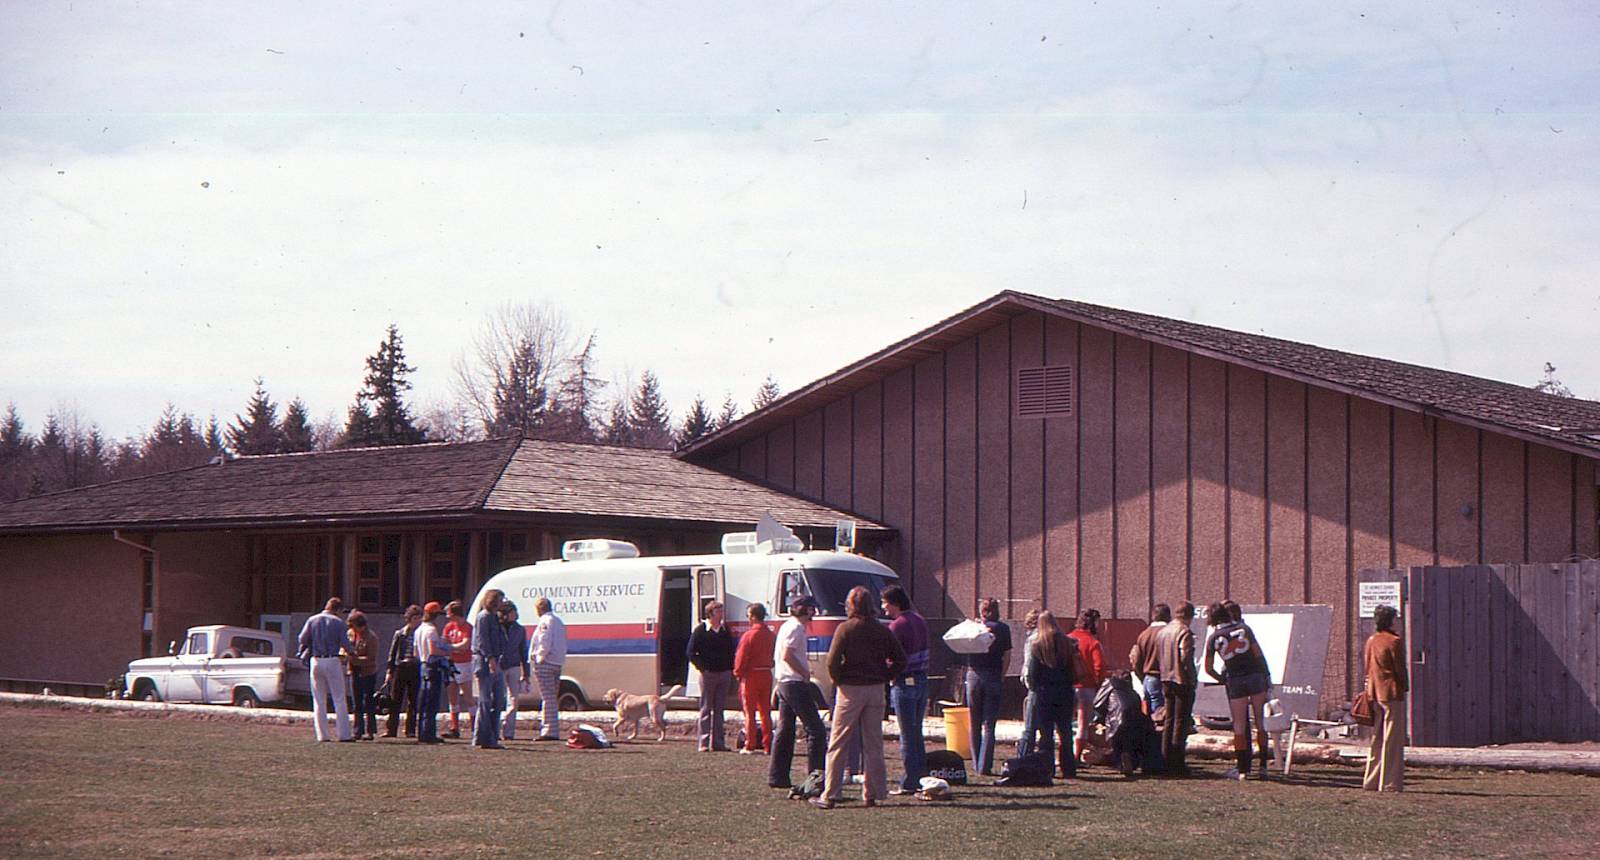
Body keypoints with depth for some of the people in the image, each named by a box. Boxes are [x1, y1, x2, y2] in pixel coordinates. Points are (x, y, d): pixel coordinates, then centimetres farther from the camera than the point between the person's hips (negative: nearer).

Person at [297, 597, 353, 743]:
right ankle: (344, 734, -1)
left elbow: (303, 639, -3)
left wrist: (304, 652, 15)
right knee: (339, 700, 2)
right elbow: (345, 644, -7)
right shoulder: (339, 622, -3)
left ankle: (322, 735, 4)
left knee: (319, 701, 8)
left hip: (316, 661, 3)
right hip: (333, 661, -3)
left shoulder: (312, 620, 4)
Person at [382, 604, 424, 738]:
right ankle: (391, 729, 3)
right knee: (395, 701, 0)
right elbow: (392, 653, 10)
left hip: (415, 668, 0)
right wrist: (389, 671, 4)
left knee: (413, 702, 3)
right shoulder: (400, 634, 7)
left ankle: (410, 730, 8)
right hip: (400, 667, 0)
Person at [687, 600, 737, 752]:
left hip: (724, 674, 5)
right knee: (706, 710, -1)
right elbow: (691, 653, -4)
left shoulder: (726, 630, 11)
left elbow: (731, 651, 17)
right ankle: (705, 743, 1)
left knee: (719, 710, 8)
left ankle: (718, 742, 11)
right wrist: (703, 668, -11)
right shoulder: (700, 630, -4)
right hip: (708, 674, -5)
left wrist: (731, 669, 7)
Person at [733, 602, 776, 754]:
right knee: (765, 712, 10)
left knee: (750, 712, 1)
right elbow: (774, 655, 9)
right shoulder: (771, 635, 4)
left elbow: (741, 657, -12)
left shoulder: (749, 635, -14)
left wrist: (738, 673, 2)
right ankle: (767, 745, 10)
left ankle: (750, 746, 0)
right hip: (767, 675, 6)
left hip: (751, 675, -6)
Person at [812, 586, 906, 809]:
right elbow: (900, 659, 4)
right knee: (873, 744, 11)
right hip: (876, 690, 4)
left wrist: (838, 680, 0)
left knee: (838, 744, 1)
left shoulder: (845, 629, -9)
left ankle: (829, 795, -2)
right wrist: (884, 678, 9)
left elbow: (832, 661, -16)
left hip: (850, 690, -4)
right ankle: (873, 793, 11)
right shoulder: (882, 631, 4)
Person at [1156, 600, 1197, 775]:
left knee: (1169, 721, 15)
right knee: (1182, 721, -3)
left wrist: (1165, 675, 17)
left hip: (1166, 681, 8)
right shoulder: (1184, 632, -14)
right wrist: (1192, 678, -12)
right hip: (1182, 681, -8)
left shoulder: (1163, 631, 12)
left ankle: (1166, 760, 16)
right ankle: (1177, 763, -5)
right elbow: (1186, 658, -21)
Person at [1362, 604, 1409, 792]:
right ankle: (1390, 782, -3)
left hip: (1374, 694, 7)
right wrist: (1404, 688, -1)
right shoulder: (1394, 642, -12)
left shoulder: (1371, 641, 11)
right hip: (1392, 694, -7)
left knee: (1376, 739, 13)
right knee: (1393, 740, -3)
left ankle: (1371, 781, 15)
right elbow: (1400, 669, -12)